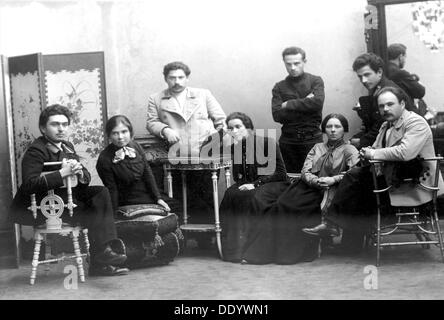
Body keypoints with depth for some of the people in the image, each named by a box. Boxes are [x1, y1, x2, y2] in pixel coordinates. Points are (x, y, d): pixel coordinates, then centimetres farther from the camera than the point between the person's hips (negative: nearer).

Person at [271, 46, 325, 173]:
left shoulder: (315, 81, 5)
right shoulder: (279, 87, 9)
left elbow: (317, 103, -15)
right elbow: (277, 115, -5)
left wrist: (288, 105, -8)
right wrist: (305, 103, -9)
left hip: (312, 139, -2)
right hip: (288, 141, 2)